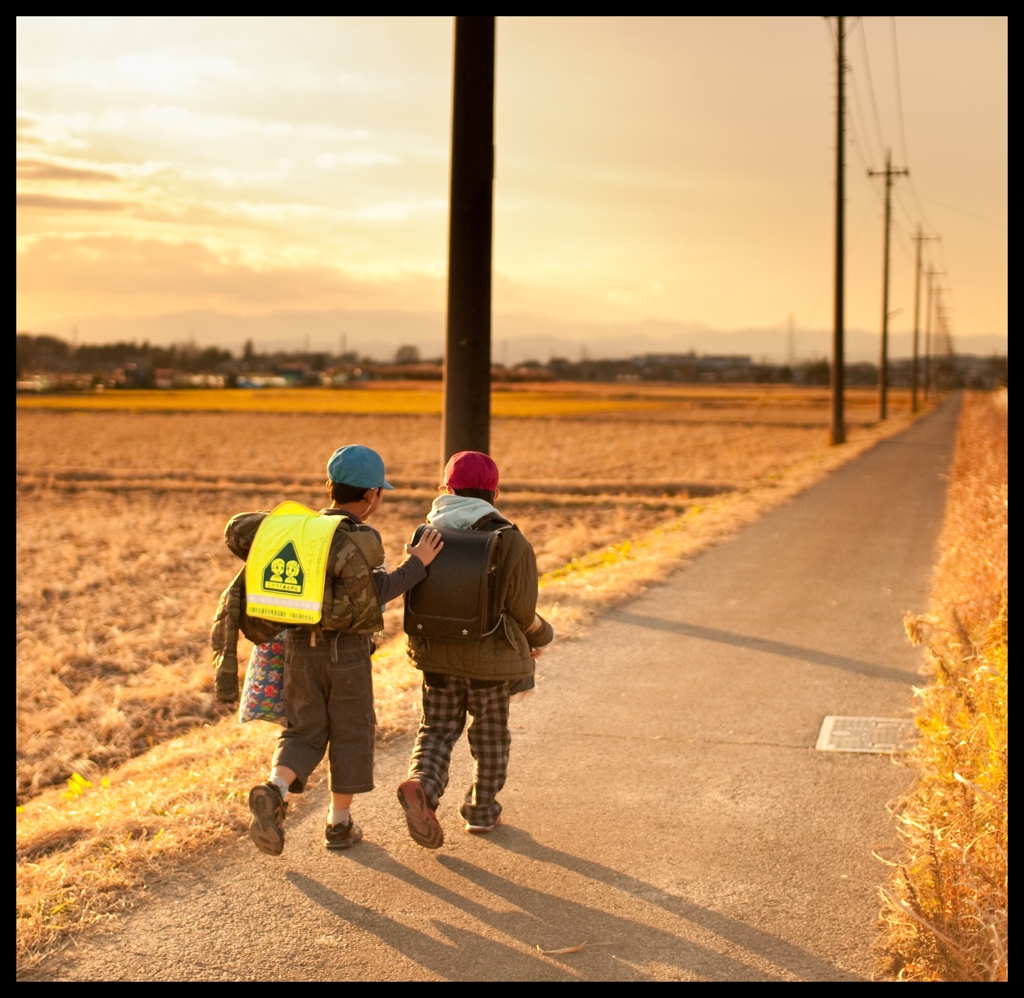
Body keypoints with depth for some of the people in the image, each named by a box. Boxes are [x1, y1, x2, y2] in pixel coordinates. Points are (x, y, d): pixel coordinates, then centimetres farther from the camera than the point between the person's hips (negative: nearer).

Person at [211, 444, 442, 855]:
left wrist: (265, 563, 17)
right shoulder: (357, 540, -14)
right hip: (347, 651, -4)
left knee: (303, 733, 13)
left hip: (300, 647, 4)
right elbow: (372, 594, -20)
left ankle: (273, 792, -14)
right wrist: (416, 565, -13)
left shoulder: (295, 525, 3)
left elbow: (238, 529, 2)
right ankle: (340, 823, 20)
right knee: (351, 734, 13)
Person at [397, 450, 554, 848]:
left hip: (437, 652, 2)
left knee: (438, 729, 12)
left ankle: (421, 784, -15)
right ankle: (482, 810, 26)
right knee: (490, 734, 15)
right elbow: (521, 610, -14)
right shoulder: (510, 542, -12)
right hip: (490, 656, -2)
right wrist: (540, 636, 7)